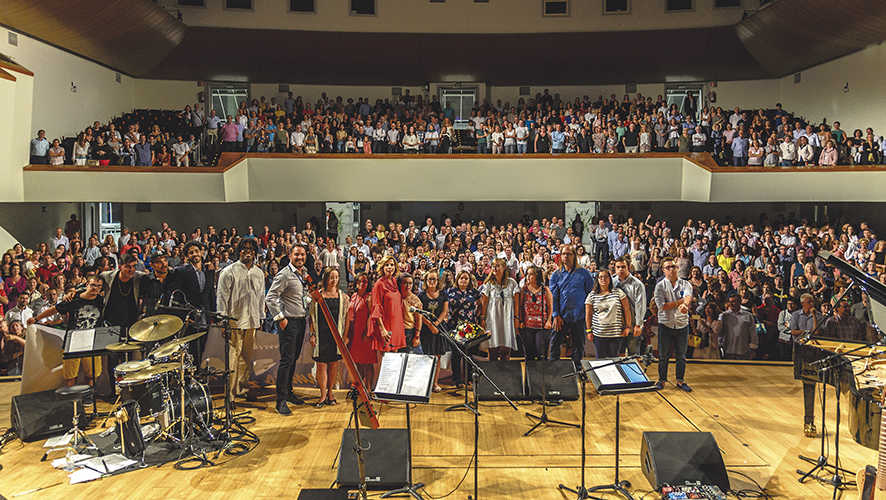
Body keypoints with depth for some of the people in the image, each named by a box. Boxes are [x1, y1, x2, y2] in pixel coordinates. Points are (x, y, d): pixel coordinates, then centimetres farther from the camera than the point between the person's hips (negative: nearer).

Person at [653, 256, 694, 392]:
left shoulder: (685, 284, 3)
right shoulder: (660, 286, -2)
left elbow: (688, 297, -19)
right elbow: (661, 306, -13)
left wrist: (684, 304, -42)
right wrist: (681, 301, -12)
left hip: (682, 324, 2)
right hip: (665, 324, -1)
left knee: (681, 355, 9)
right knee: (663, 355, 6)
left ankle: (680, 380, 21)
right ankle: (662, 380, 19)